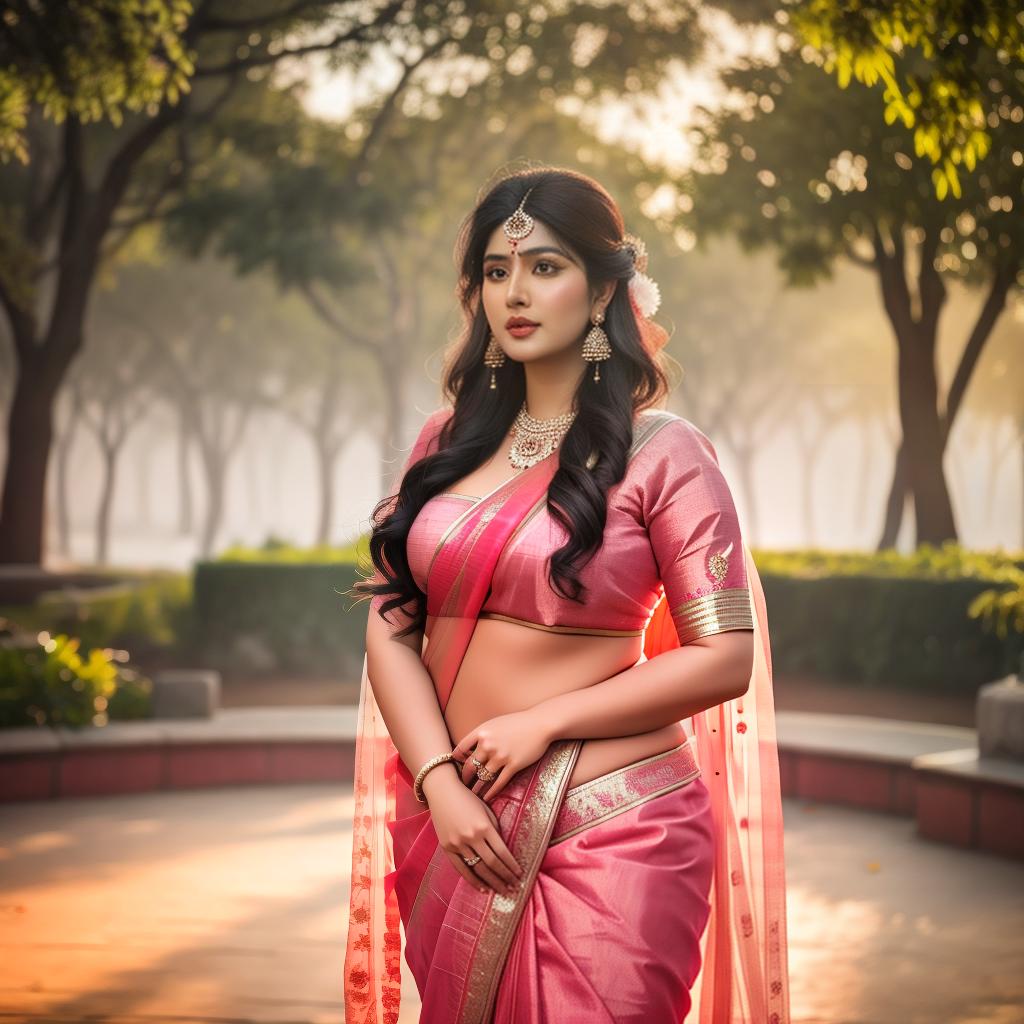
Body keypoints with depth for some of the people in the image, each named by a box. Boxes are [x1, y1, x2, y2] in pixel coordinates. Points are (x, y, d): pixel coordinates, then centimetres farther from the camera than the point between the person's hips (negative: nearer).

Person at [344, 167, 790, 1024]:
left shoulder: (660, 452, -5)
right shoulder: (446, 443, 9)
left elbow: (725, 658, -9)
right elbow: (392, 627, 5)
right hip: (458, 833, 5)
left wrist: (542, 721, -13)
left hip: (610, 834, -5)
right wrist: (439, 784, -9)